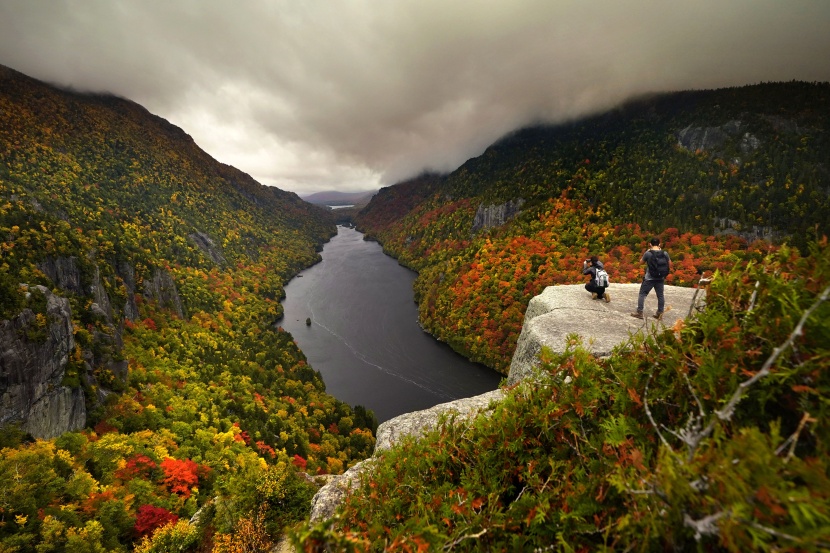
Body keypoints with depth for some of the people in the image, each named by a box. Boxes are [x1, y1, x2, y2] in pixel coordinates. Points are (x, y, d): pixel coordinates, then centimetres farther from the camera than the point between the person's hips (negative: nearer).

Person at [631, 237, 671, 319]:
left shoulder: (648, 253, -13)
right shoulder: (665, 253, -1)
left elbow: (641, 261, 4)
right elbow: (670, 265, 8)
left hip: (649, 278, -4)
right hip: (660, 279, 4)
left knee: (642, 294, 4)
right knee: (660, 295, 12)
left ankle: (639, 312, 1)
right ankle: (660, 313, 17)